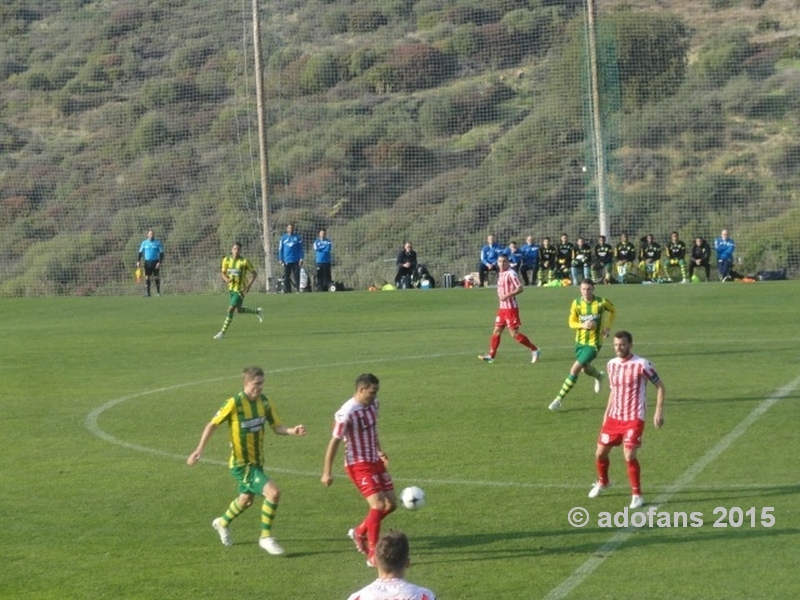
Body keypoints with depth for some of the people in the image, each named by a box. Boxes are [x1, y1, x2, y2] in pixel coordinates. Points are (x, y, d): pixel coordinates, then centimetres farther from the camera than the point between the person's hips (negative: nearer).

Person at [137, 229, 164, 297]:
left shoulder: (158, 243, 1)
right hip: (147, 262, 1)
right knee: (147, 277, -3)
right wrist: (138, 261, -1)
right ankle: (147, 292, 0)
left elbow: (161, 253, 1)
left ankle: (158, 292, 7)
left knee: (156, 277, -1)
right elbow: (140, 252, 10)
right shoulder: (144, 243, 6)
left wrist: (160, 262, -10)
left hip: (155, 262, -1)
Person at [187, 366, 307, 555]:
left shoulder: (265, 402, -3)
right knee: (273, 492, -21)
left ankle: (223, 523, 55)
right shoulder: (234, 403, -20)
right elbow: (213, 425, -12)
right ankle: (266, 537, -6)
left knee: (247, 499, 27)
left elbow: (277, 427, 0)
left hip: (257, 461, 7)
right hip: (241, 464, -7)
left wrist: (292, 431, -21)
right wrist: (199, 449, -16)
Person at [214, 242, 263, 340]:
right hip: (231, 288, 6)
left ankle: (222, 332, -7)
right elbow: (223, 273, 8)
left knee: (231, 309, -13)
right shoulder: (226, 260, -2)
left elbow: (254, 273, -6)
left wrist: (249, 285, -18)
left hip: (240, 289, -6)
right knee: (239, 309, 19)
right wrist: (226, 279, -16)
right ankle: (258, 312, 44)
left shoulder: (244, 262, -14)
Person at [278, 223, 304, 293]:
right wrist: (280, 260, 2)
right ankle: (287, 291, 3)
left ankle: (298, 290, -1)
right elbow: (280, 249, 9)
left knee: (297, 276, -3)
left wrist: (301, 259, -2)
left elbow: (301, 249, 6)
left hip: (296, 261, -1)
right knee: (286, 277, 0)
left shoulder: (298, 238, 5)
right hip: (286, 261, 1)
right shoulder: (283, 238, 9)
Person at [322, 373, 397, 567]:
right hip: (358, 465, -8)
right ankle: (373, 555, -7)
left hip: (375, 462, 8)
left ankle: (359, 532, 31)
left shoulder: (373, 404, 2)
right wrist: (327, 473, -13)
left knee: (391, 503, 9)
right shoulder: (346, 413, -22)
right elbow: (334, 442, -15)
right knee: (378, 504, -17)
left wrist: (379, 451, 11)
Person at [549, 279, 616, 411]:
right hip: (580, 341, 5)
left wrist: (608, 328, -3)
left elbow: (613, 310, 7)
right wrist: (583, 325, -25)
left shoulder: (601, 302, -14)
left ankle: (559, 399, -6)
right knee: (585, 368, 25)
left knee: (575, 369, -14)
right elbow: (571, 322, -4)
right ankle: (599, 377, 62)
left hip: (594, 342, -5)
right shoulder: (577, 303, -8)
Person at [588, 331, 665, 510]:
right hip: (614, 417, 6)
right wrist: (607, 413, 17)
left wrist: (659, 411, -12)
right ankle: (602, 482, 39)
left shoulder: (642, 364, -13)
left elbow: (660, 386, -5)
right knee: (600, 453, 9)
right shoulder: (612, 364, 6)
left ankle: (637, 495, -1)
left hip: (634, 419, -6)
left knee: (629, 456, -17)